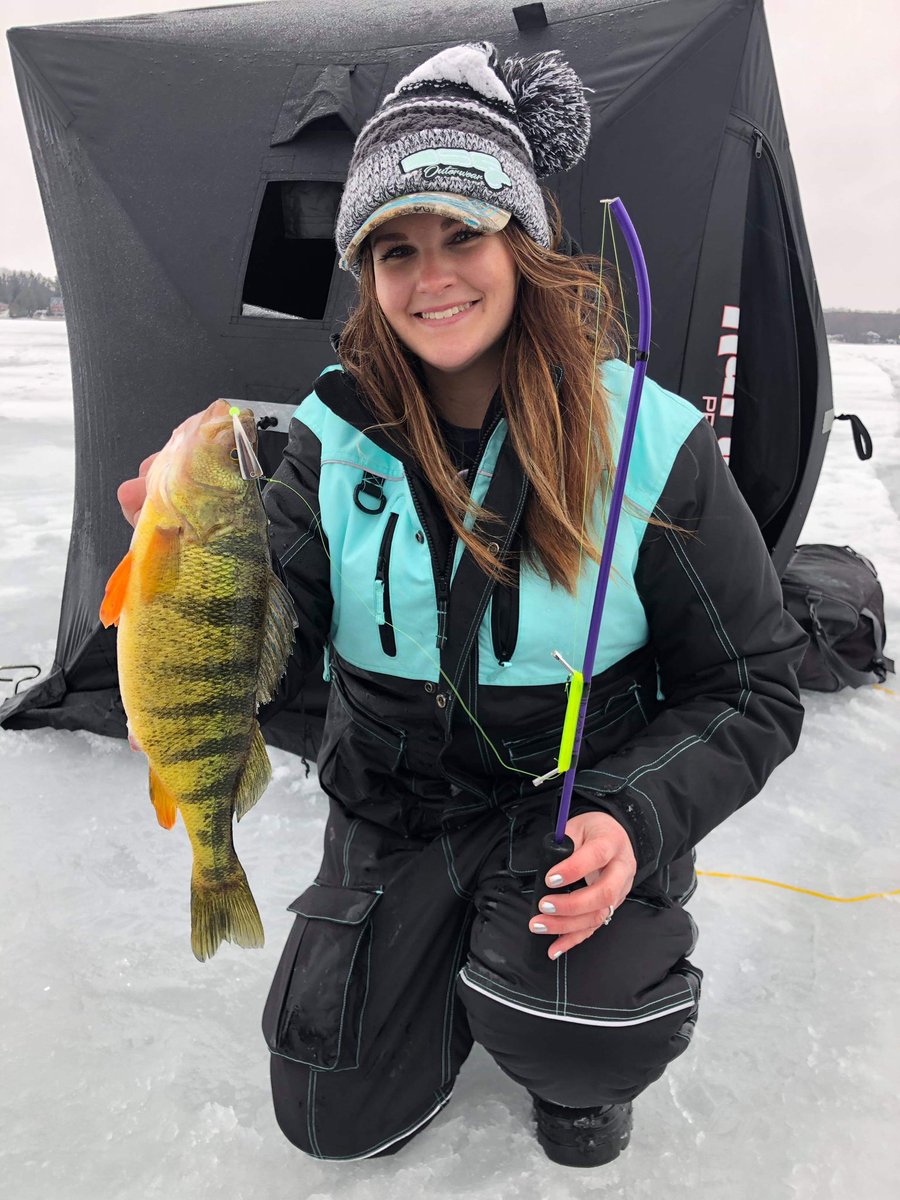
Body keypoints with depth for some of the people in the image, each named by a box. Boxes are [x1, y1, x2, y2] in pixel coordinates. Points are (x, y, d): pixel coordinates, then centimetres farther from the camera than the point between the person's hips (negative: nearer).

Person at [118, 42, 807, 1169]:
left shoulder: (648, 441, -16)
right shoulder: (335, 439, -9)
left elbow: (749, 688, -10)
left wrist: (632, 820, -25)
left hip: (577, 797, -2)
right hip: (395, 809, 3)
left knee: (569, 1036, -29)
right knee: (336, 1115, 9)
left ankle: (577, 1061, 12)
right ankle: (459, 955, 38)